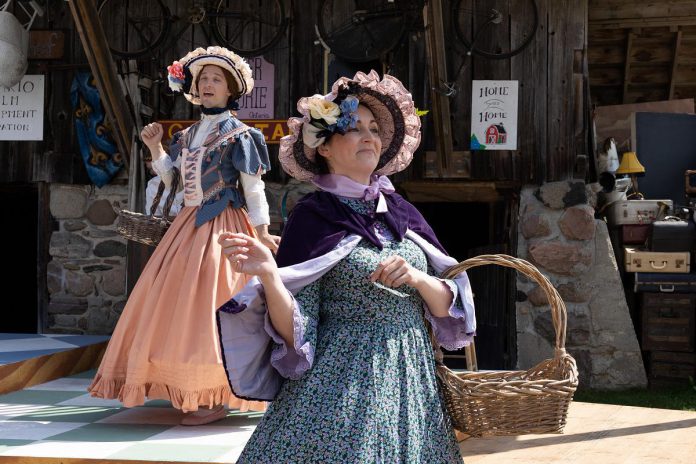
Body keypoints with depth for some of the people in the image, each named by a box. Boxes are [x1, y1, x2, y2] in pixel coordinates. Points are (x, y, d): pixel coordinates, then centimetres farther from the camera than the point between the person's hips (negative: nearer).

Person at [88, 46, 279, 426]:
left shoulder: (238, 135, -6)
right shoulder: (189, 134, 14)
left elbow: (253, 190, -7)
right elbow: (171, 177, 18)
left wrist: (262, 234, -10)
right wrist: (155, 148, 6)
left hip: (222, 227, -8)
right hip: (190, 224, 8)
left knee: (209, 307, -11)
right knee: (183, 303, 8)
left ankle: (215, 399, -6)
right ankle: (194, 393, 18)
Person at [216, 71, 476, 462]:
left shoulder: (402, 213, 10)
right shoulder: (312, 217, -4)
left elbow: (449, 307, 7)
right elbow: (294, 332, -10)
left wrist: (416, 278, -12)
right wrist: (268, 274, -26)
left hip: (412, 382, 5)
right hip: (342, 385, -5)